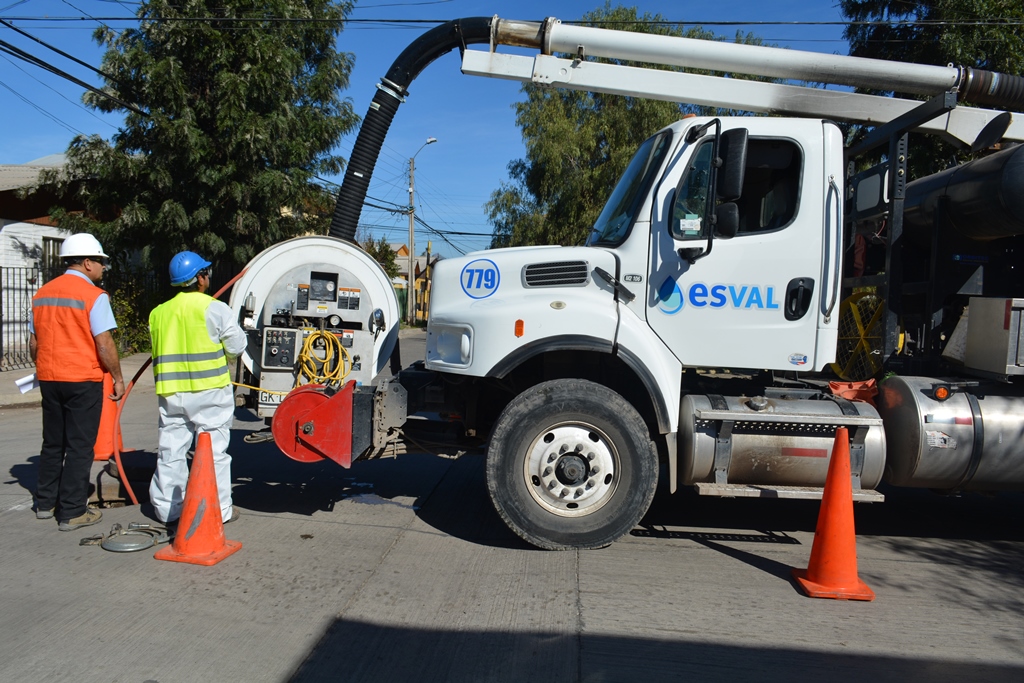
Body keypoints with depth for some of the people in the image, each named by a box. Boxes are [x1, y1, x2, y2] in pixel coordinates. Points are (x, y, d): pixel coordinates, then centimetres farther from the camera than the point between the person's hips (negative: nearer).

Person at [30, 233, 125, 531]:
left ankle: (45, 503, 28)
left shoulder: (42, 294, 10)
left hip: (49, 379, 7)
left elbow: (33, 343, 15)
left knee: (52, 443, 19)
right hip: (83, 380, -7)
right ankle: (72, 512, 5)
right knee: (79, 447, 1)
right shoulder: (93, 296, -12)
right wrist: (118, 378, -7)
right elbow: (104, 344, -16)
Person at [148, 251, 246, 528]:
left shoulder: (158, 313, 10)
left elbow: (157, 351, 15)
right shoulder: (214, 308, -8)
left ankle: (168, 509, 19)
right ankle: (218, 509, 8)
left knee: (170, 450, 12)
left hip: (170, 391, 5)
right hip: (209, 390, -5)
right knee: (214, 450, 2)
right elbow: (236, 346, -6)